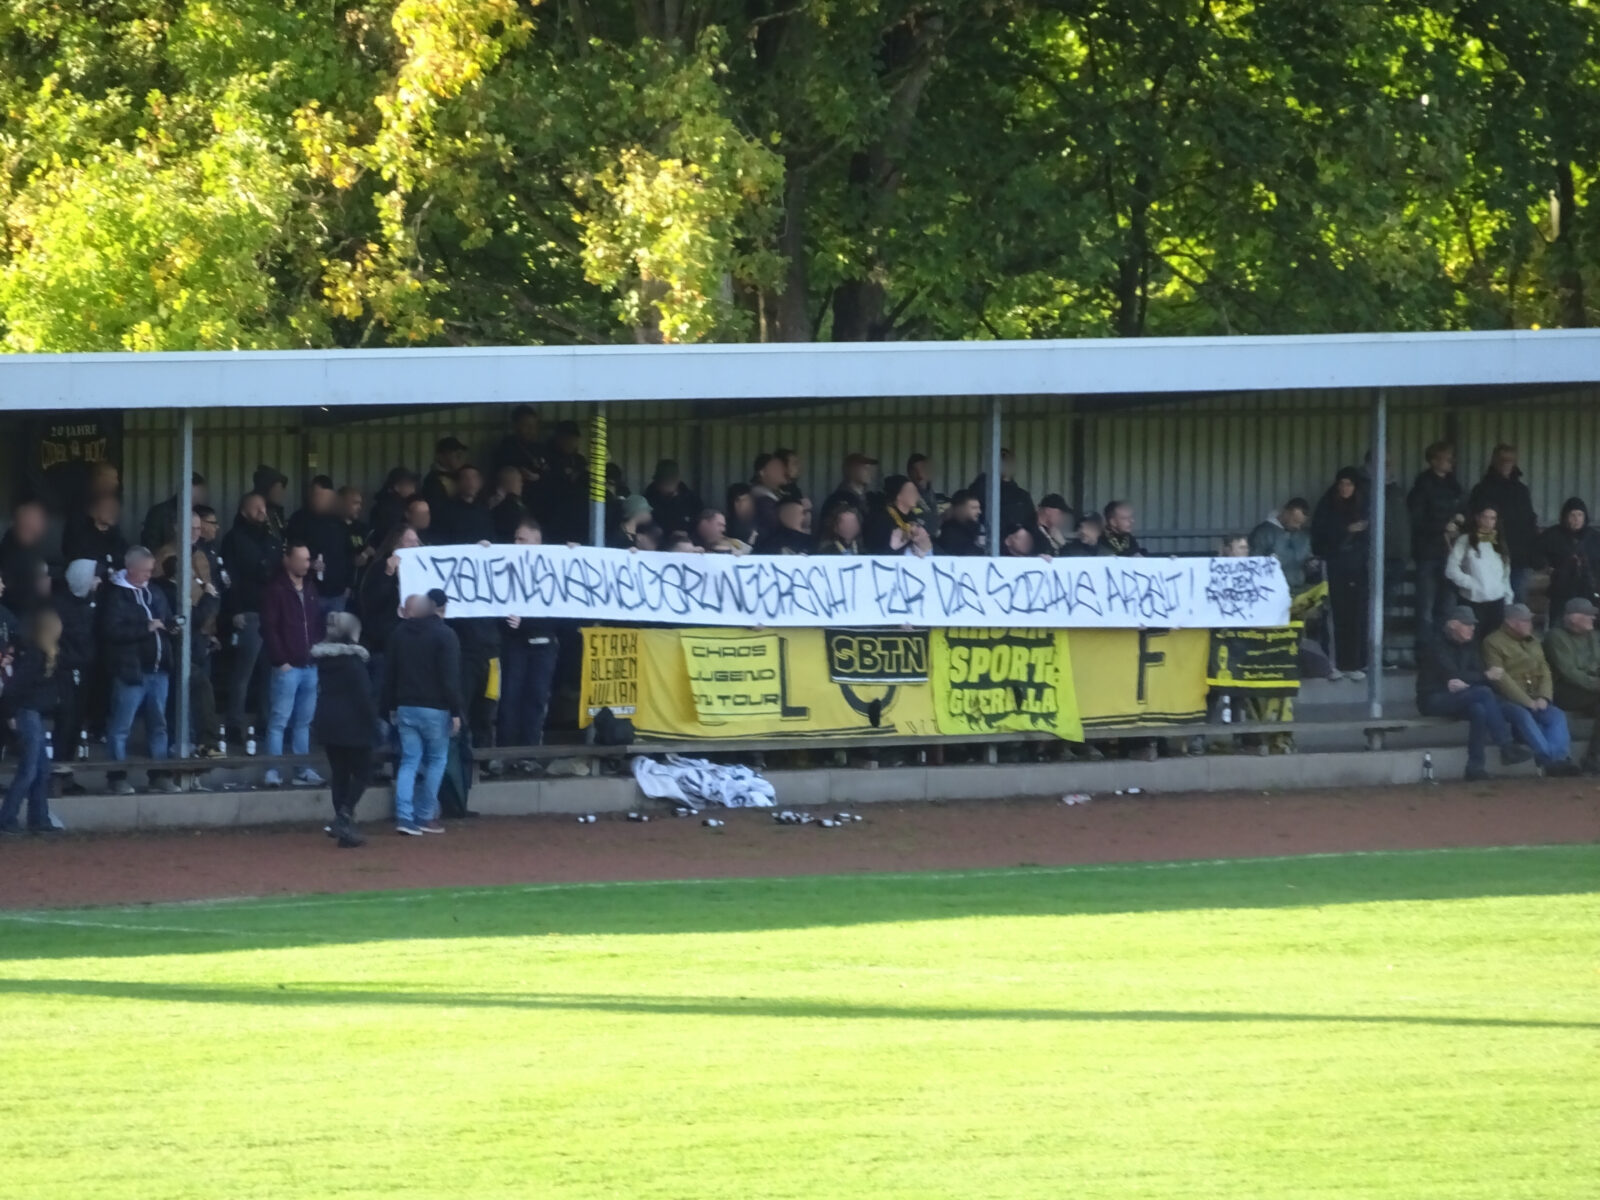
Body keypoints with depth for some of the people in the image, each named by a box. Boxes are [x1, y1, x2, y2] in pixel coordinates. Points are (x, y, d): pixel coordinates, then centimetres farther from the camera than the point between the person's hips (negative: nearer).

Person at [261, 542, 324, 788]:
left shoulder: (310, 591, 15)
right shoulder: (275, 591, -5)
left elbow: (319, 626, 20)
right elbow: (269, 629, -10)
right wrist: (280, 661, -14)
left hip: (309, 666, 6)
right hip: (287, 666, -6)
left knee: (304, 721, 9)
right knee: (279, 720, -6)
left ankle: (302, 769, 14)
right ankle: (273, 771, -7)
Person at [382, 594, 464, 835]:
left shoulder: (399, 634, 8)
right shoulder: (444, 635, -8)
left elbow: (389, 675, 14)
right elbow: (451, 677, -13)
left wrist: (390, 707, 22)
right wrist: (455, 711, -9)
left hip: (406, 707, 4)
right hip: (435, 708, -4)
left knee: (409, 761, 4)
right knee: (436, 761, 7)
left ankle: (404, 816, -8)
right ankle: (425, 816, 5)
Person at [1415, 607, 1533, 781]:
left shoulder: (1469, 647, 13)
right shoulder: (1437, 647, -9)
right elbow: (1453, 675, -19)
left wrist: (1465, 683, -19)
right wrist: (1485, 676, -16)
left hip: (1457, 698, 6)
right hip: (1434, 700, -6)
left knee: (1479, 710, -31)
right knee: (1484, 693, -29)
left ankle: (1476, 766, -33)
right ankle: (1506, 748, -32)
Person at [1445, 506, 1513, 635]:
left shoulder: (1498, 543, 14)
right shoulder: (1465, 541, -2)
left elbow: (1505, 575, 15)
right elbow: (1451, 570, -9)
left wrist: (1508, 600, 9)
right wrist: (1471, 584, -13)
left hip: (1497, 601, 4)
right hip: (1474, 600, -4)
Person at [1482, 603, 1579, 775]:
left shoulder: (1532, 642, 20)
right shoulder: (1493, 643, -3)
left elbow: (1544, 671, 14)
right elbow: (1501, 678, -12)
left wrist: (1543, 697, -6)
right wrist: (1527, 702, -16)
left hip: (1533, 701, 6)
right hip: (1508, 701, -6)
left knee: (1557, 715, -22)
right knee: (1523, 716, -36)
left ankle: (1559, 758, -41)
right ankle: (1550, 760, -46)